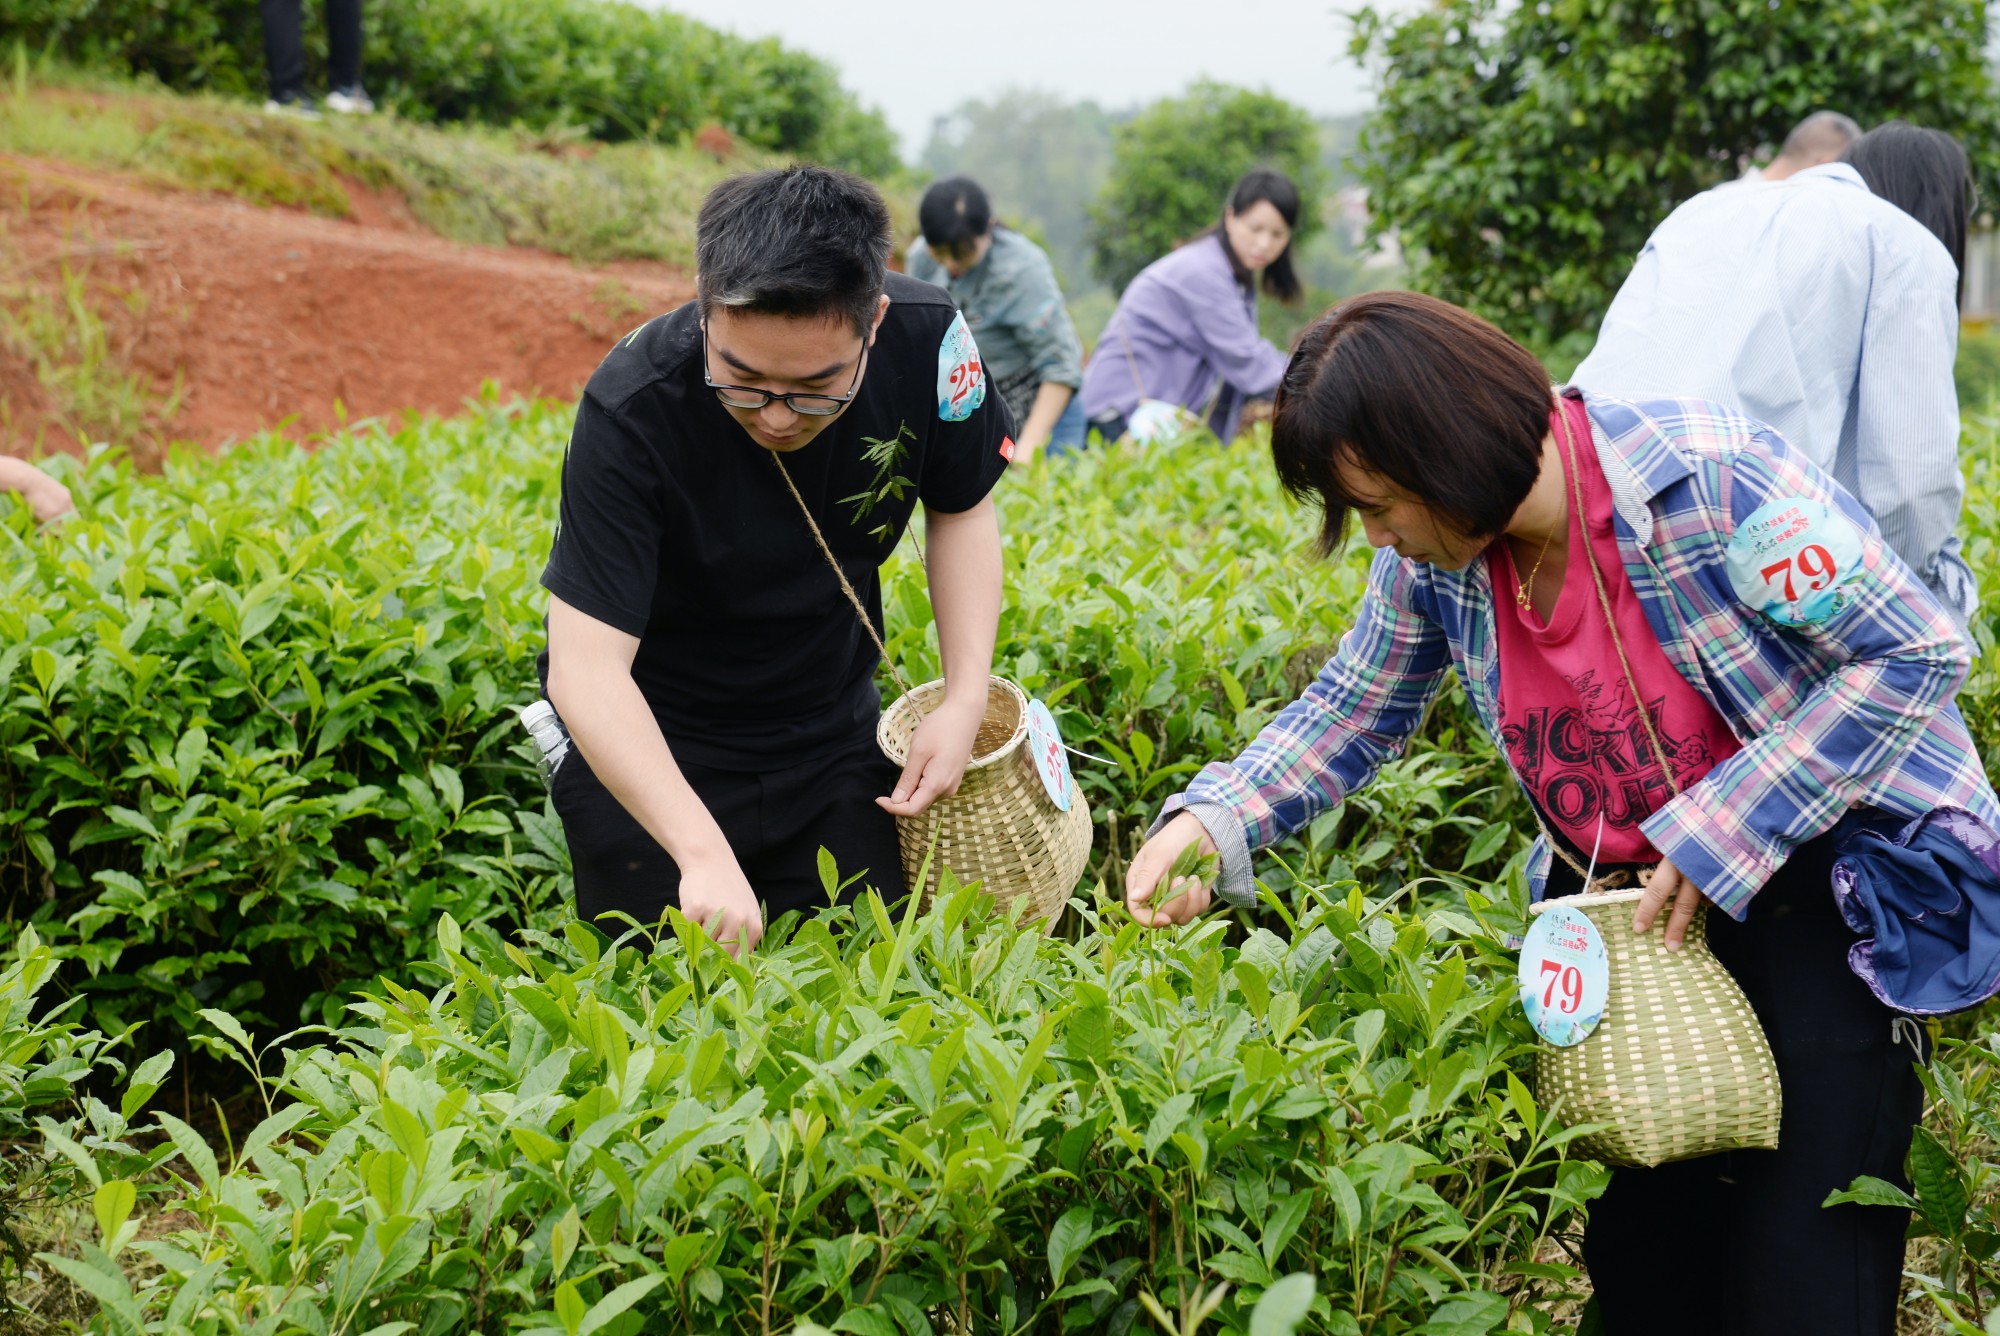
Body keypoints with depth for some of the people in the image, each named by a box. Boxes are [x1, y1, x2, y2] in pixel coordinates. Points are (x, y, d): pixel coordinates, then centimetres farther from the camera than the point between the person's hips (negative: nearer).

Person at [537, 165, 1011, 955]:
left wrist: (965, 699, -12)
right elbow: (587, 667, -34)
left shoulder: (925, 341, -21)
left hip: (833, 736, 4)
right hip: (653, 743, -3)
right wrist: (703, 852, -45)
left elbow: (961, 511, -1)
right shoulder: (631, 409, -32)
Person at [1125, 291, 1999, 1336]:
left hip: (1824, 879, -5)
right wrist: (1210, 821, -12)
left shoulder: (1712, 481, -25)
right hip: (1625, 902, 5)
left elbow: (1915, 654, -19)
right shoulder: (1431, 556, -7)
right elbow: (1350, 712, 6)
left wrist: (1718, 835, -22)